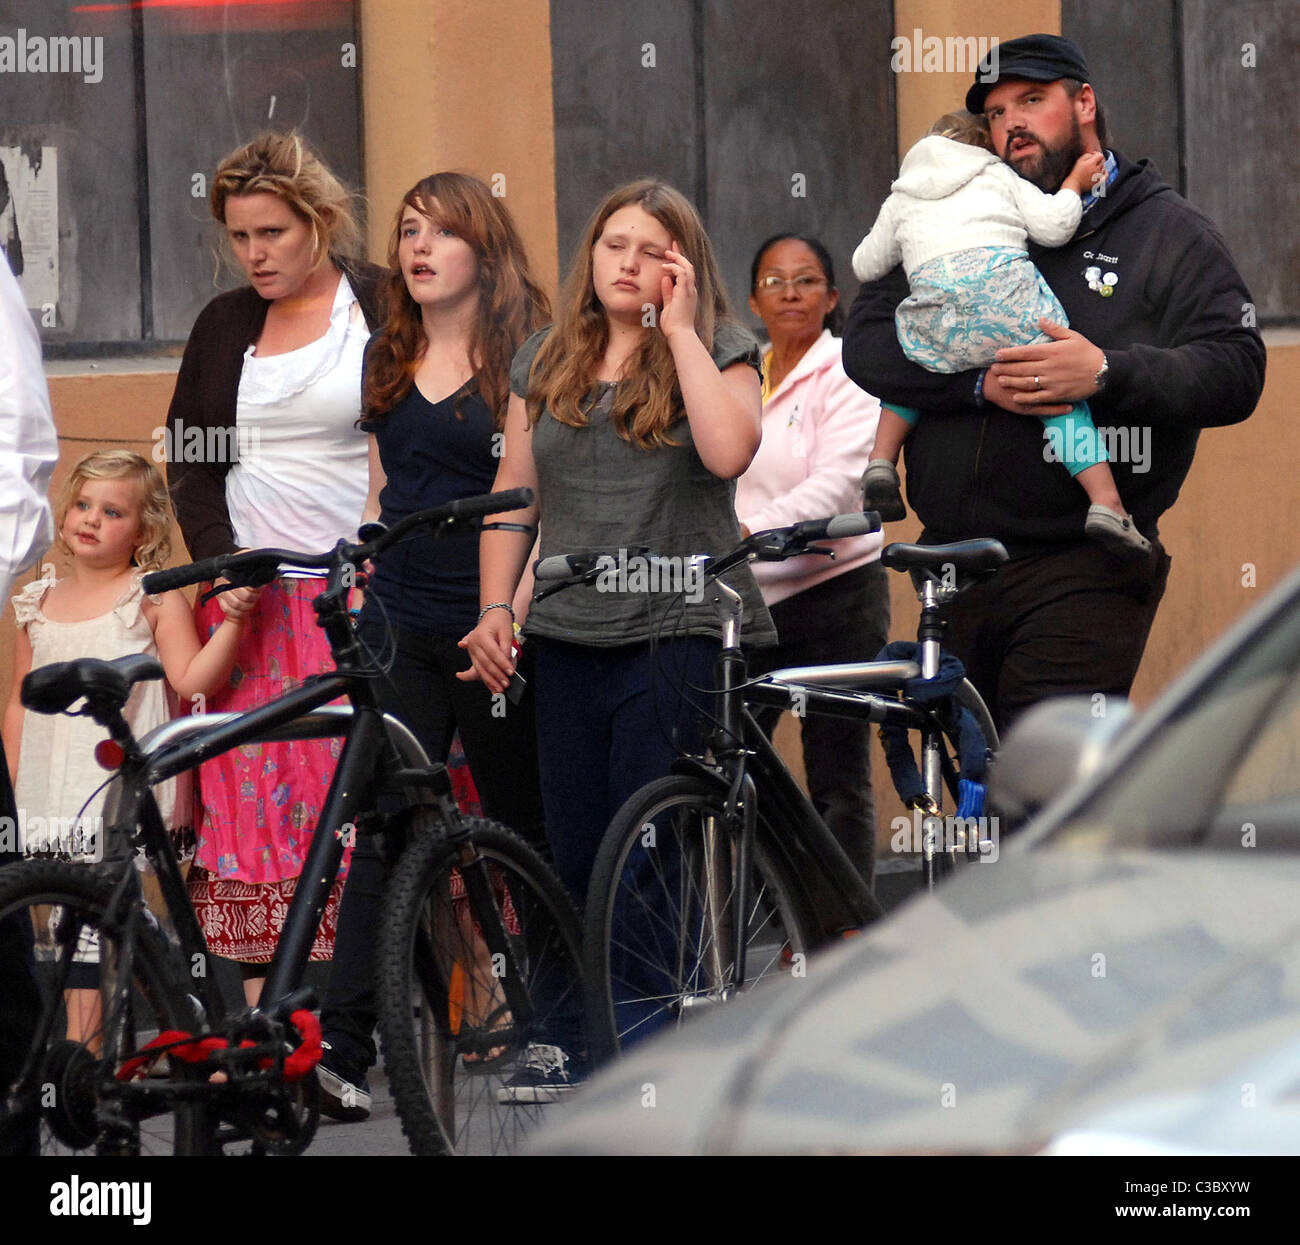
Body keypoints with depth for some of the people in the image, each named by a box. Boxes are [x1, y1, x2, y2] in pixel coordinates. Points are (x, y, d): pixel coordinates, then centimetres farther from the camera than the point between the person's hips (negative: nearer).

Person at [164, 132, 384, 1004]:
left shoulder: (386, 311, 2)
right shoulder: (223, 326, 15)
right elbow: (190, 464, 15)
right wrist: (222, 564, -1)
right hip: (250, 600, 4)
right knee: (253, 795, -4)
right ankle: (261, 1015, -4)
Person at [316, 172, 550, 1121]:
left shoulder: (525, 358, -4)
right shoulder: (390, 361, 13)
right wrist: (361, 585, 13)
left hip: (491, 625, -4)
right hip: (400, 627, 4)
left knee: (523, 826, 7)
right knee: (383, 828, -6)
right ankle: (342, 1046, -13)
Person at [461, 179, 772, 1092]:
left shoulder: (719, 353, 2)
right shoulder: (546, 364, 15)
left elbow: (729, 450, -18)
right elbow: (514, 495, 17)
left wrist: (680, 327, -12)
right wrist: (494, 609, 5)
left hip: (683, 633, -5)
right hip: (570, 641, 5)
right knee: (579, 860, 6)